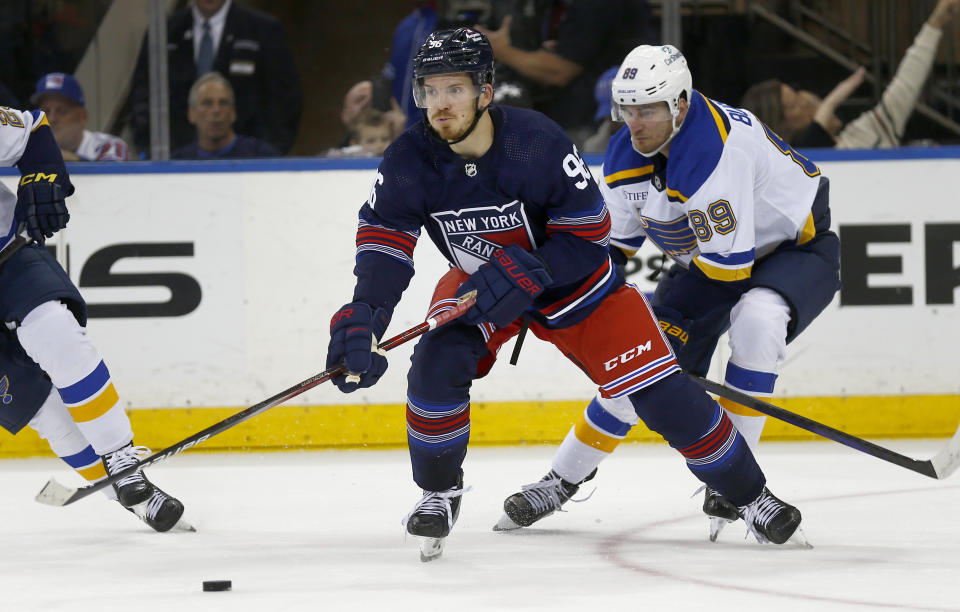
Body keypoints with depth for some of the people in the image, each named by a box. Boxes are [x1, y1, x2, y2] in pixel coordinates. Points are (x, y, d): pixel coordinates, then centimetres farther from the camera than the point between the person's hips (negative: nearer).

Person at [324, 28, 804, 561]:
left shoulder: (537, 142, -32)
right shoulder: (409, 162, -22)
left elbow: (588, 233, -25)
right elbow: (384, 243, -20)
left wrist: (521, 273, -37)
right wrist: (361, 319, -36)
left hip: (574, 281, -3)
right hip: (479, 279, 3)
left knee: (662, 394, -8)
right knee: (438, 361, -24)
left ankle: (749, 493, 11)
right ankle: (440, 492, -1)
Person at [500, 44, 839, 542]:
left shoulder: (717, 149, -37)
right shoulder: (625, 158, -10)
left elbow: (730, 263, -37)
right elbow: (608, 244, 4)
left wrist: (675, 237, -25)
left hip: (798, 245, -7)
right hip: (706, 261, 7)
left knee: (755, 319, -38)